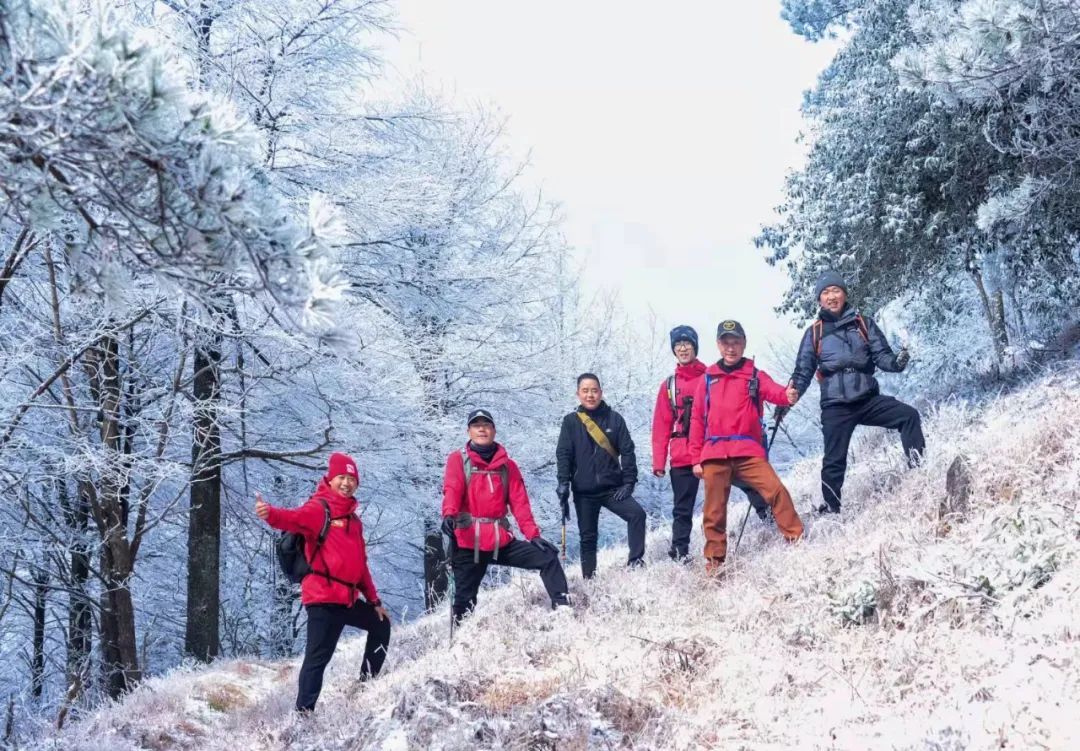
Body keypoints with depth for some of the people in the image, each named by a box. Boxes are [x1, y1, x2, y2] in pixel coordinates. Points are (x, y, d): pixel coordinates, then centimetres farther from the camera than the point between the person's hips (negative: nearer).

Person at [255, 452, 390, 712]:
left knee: (381, 624, 26)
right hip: (324, 598, -9)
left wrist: (374, 600, 24)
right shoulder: (319, 508, -5)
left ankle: (367, 681, 37)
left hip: (349, 600, 9)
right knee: (318, 656, -13)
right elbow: (294, 518, -28)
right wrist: (270, 514, -50)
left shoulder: (353, 519, 20)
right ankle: (304, 710, -13)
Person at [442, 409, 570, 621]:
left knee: (547, 557, -6)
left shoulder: (507, 465, 12)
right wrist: (449, 515, -34)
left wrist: (533, 534, -3)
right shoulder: (458, 460, 3)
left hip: (501, 541, 3)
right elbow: (451, 491, -13)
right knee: (465, 601, -1)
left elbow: (519, 502, 8)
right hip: (467, 542, -3)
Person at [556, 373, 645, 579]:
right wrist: (563, 483, -14)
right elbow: (563, 454, -2)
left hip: (613, 488, 0)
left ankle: (636, 561, -16)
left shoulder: (614, 419, 2)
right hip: (584, 492, 0)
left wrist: (629, 482, -8)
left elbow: (627, 452, 0)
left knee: (637, 514, -21)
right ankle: (589, 579, 13)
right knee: (588, 537, 5)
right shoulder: (570, 422, 2)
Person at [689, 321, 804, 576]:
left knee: (776, 490, -17)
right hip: (714, 454, 2)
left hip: (748, 451, -1)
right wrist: (696, 458, 8)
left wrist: (788, 395, -37)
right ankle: (714, 560, 14)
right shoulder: (708, 379, 12)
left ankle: (796, 540, -7)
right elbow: (697, 420, 12)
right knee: (714, 509, 3)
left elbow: (773, 391, -13)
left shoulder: (755, 376, 8)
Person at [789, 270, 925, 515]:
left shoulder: (863, 324, 8)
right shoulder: (814, 333, 7)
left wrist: (896, 362, -21)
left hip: (869, 399, 1)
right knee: (834, 460, -1)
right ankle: (830, 508, 12)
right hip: (836, 406, -1)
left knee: (909, 416, -18)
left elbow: (882, 356, 3)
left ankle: (918, 468, -11)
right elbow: (803, 372, 9)